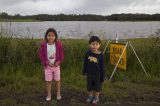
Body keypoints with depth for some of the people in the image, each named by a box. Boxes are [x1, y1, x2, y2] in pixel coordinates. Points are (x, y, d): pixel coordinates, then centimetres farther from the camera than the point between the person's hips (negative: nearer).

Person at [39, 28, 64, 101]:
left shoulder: (58, 44, -10)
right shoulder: (43, 45, -11)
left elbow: (61, 54, -3)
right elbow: (41, 55, -6)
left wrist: (58, 62, -14)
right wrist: (47, 62, -14)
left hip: (56, 65, 0)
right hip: (47, 66, 0)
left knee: (57, 80, 12)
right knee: (48, 81, 9)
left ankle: (58, 94, 30)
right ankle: (49, 94, 25)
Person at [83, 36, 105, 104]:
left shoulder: (100, 55, -16)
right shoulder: (88, 53, -10)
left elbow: (102, 67, -9)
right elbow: (85, 63, 3)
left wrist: (102, 77, -6)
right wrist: (84, 71, 8)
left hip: (97, 74, -2)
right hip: (89, 73, 2)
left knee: (97, 86, 14)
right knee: (89, 86, 17)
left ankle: (96, 97, 34)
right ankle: (90, 96, 38)